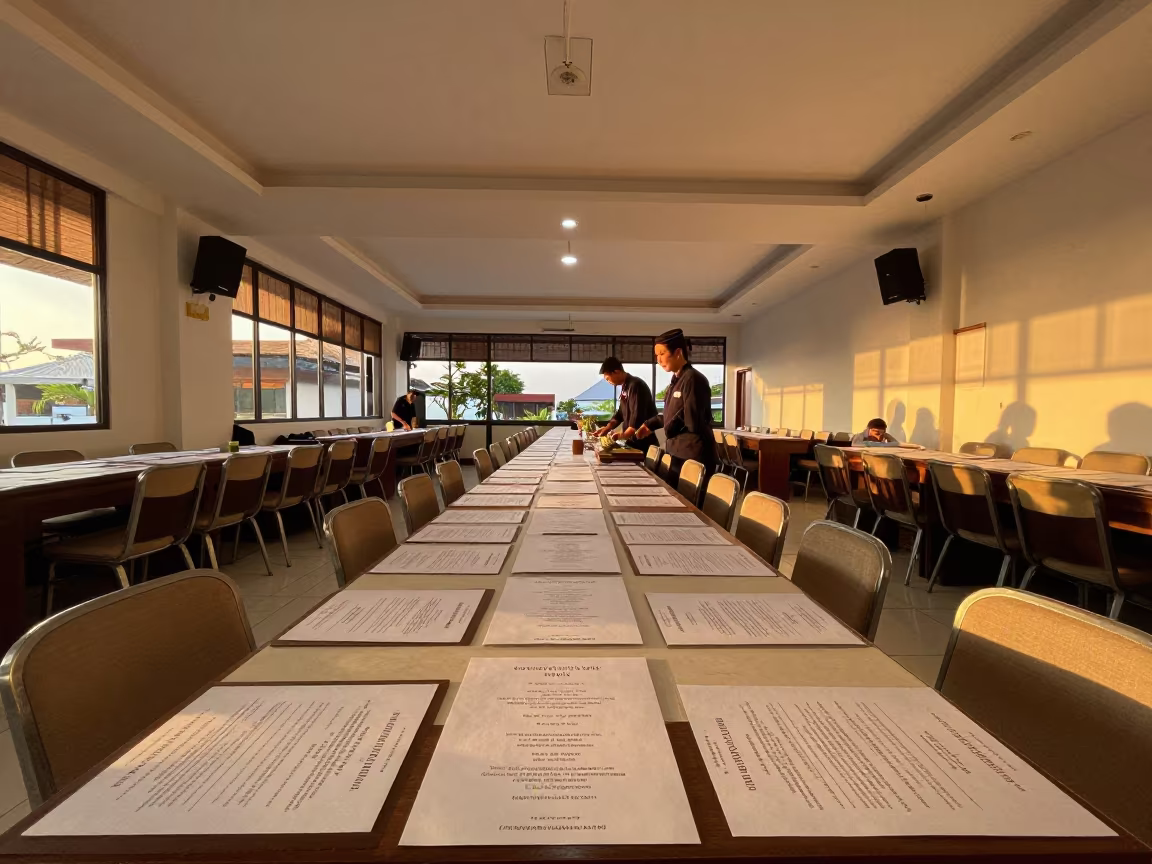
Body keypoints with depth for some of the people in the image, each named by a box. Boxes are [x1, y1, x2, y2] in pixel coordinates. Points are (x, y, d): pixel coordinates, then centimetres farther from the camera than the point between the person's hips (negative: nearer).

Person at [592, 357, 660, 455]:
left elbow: (637, 418, -24)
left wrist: (623, 435, -21)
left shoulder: (635, 386, -17)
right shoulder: (625, 387, 12)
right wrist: (606, 428, 7)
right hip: (633, 441, 9)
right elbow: (621, 413, 19)